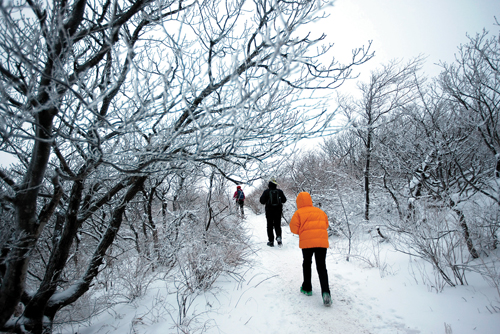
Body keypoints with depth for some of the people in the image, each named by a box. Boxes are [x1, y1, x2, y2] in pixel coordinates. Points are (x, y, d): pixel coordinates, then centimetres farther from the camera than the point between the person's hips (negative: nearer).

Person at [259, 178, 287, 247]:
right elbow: (284, 200, 6)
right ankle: (279, 236, -11)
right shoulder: (280, 191, -2)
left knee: (270, 226, 10)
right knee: (277, 225, 14)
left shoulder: (266, 191, -8)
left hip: (269, 211, -1)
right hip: (278, 211, 1)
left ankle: (271, 241, 10)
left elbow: (262, 201, -8)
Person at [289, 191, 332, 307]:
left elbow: (294, 228, -1)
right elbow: (326, 224, 21)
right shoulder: (320, 211, 14)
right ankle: (325, 292, -9)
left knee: (307, 264, 18)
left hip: (307, 242, -3)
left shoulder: (299, 213, 0)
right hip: (322, 241, 3)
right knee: (321, 267, 7)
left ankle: (307, 288, 27)